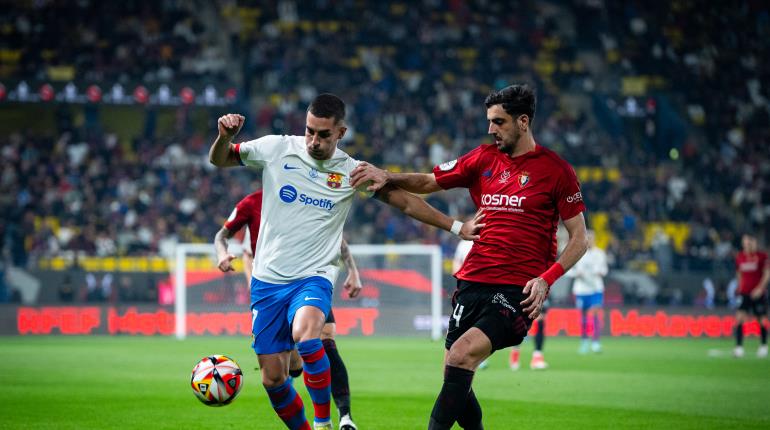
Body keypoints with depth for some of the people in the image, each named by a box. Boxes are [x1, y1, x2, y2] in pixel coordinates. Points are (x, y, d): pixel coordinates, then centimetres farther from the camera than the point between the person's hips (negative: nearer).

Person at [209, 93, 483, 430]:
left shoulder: (352, 172, -1)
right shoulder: (276, 149, -2)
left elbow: (404, 201, 6)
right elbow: (218, 160, 7)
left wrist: (457, 227, 2)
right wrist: (225, 136, -15)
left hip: (313, 277, -2)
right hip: (268, 279, 2)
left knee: (306, 333, -34)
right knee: (272, 378, 0)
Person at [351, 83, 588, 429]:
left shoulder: (555, 170, -2)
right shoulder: (484, 158, 12)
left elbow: (579, 239, 0)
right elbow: (430, 182, 19)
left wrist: (546, 279, -14)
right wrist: (387, 177, 0)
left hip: (517, 290, -6)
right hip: (473, 281, 6)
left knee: (462, 354, -25)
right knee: (454, 378, 3)